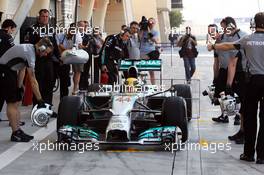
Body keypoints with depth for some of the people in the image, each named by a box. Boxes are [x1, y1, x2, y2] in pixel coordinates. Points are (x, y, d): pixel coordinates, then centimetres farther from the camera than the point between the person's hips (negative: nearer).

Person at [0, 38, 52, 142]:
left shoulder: (29, 48, 7)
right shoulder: (30, 53, -23)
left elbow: (21, 70, 12)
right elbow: (33, 81, -24)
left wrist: (19, 87, 11)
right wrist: (40, 100, -22)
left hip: (10, 71, 10)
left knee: (15, 102, 8)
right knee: (12, 102, -8)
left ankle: (17, 131, 10)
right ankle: (15, 134, -5)